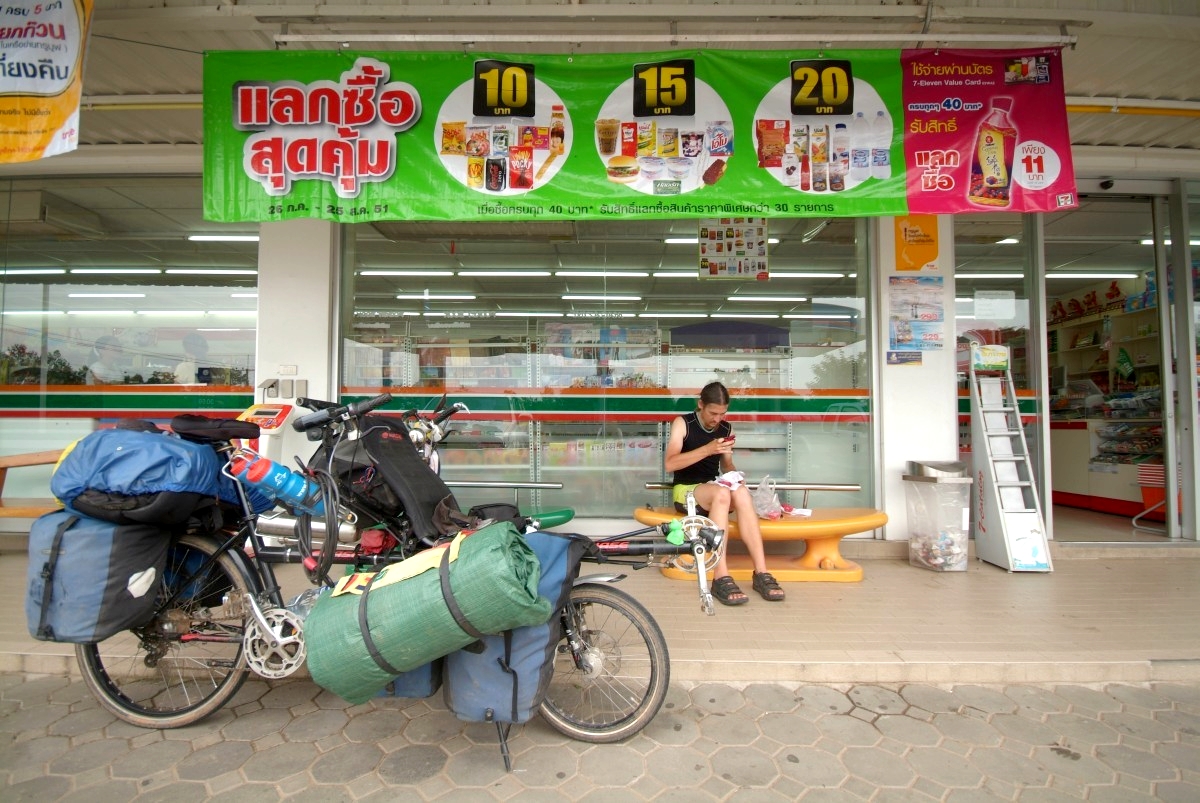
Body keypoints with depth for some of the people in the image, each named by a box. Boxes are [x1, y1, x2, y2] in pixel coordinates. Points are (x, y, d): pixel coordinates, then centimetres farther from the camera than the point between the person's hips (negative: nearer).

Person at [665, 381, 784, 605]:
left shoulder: (726, 429, 8)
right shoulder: (683, 424, -5)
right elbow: (670, 464, -17)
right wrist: (707, 449, -26)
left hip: (714, 489, 4)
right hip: (686, 490, -4)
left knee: (741, 493, -31)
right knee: (722, 493, -36)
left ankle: (761, 572, -33)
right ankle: (721, 578, -40)